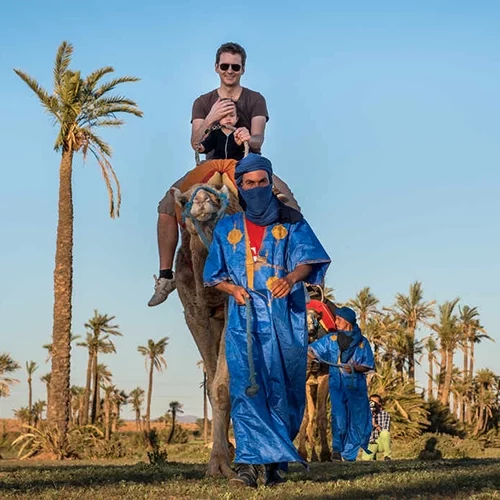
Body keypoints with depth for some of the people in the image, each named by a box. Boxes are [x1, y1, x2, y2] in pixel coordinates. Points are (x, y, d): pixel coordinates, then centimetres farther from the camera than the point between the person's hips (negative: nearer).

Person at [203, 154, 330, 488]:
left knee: (283, 388, -1)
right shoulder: (227, 228, 14)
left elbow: (308, 259, -4)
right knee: (246, 385, -16)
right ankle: (249, 462, -24)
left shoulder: (291, 222, 9)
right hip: (244, 318, 1)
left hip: (285, 318, 0)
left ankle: (275, 464, 10)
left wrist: (291, 278, -26)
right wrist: (232, 289, -6)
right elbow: (214, 276, 16)